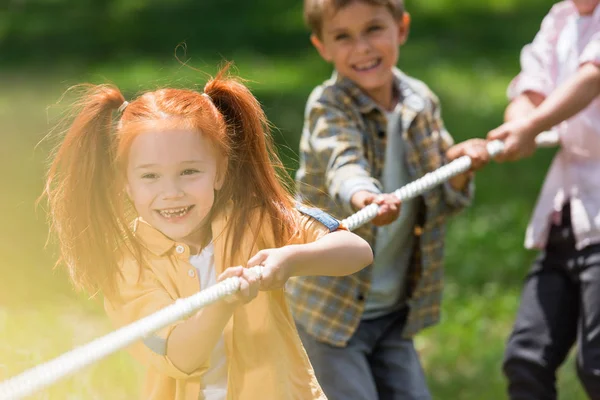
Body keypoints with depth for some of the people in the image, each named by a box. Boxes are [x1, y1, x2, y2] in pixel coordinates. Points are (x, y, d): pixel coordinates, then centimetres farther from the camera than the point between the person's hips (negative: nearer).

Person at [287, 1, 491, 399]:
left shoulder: (421, 103, 2)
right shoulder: (328, 108, -14)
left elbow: (441, 203, 7)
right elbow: (342, 164, -36)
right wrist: (363, 198, -58)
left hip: (393, 313, 6)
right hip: (330, 310, -6)